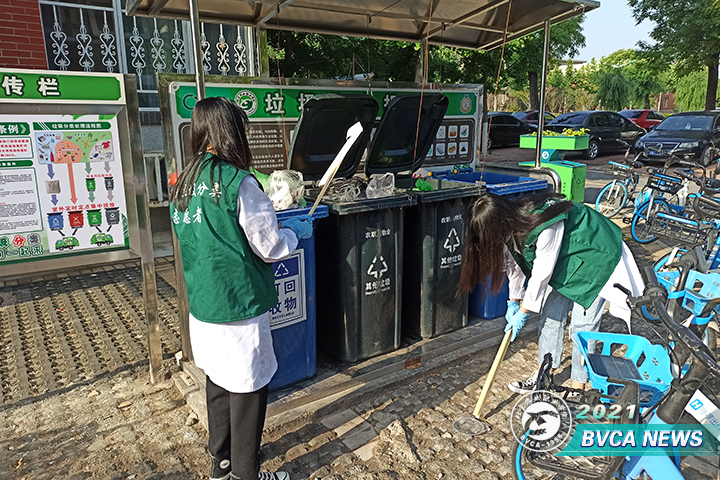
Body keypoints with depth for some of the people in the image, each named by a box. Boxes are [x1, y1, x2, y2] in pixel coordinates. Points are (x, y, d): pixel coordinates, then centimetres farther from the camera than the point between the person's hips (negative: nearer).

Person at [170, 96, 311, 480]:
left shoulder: (184, 183, 5)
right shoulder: (238, 183, -18)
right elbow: (270, 248, -14)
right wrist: (297, 232, 6)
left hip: (202, 305, 8)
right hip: (239, 305, -8)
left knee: (218, 381, 22)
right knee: (247, 390, 8)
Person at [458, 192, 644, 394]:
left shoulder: (546, 227, -37)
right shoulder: (512, 222, -12)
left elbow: (541, 273, -28)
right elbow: (514, 261, 3)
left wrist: (523, 312, -16)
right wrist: (513, 302, 6)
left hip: (596, 256, -8)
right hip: (567, 256, 8)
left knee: (582, 325, -7)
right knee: (551, 313, 8)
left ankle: (578, 387, 6)